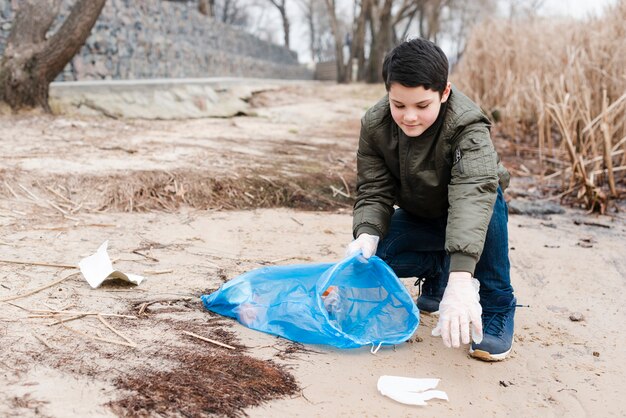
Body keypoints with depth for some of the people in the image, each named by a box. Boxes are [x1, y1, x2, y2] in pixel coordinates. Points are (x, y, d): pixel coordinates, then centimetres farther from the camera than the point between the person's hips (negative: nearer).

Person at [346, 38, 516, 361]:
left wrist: (460, 280, -63)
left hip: (463, 217, -3)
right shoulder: (374, 125, -19)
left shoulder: (468, 127, -35)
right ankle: (437, 272, 9)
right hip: (419, 216, 4)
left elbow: (473, 193, -50)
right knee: (372, 256, -24)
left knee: (490, 197, -38)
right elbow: (373, 190, -15)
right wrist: (367, 234, -39)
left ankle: (497, 308, -21)